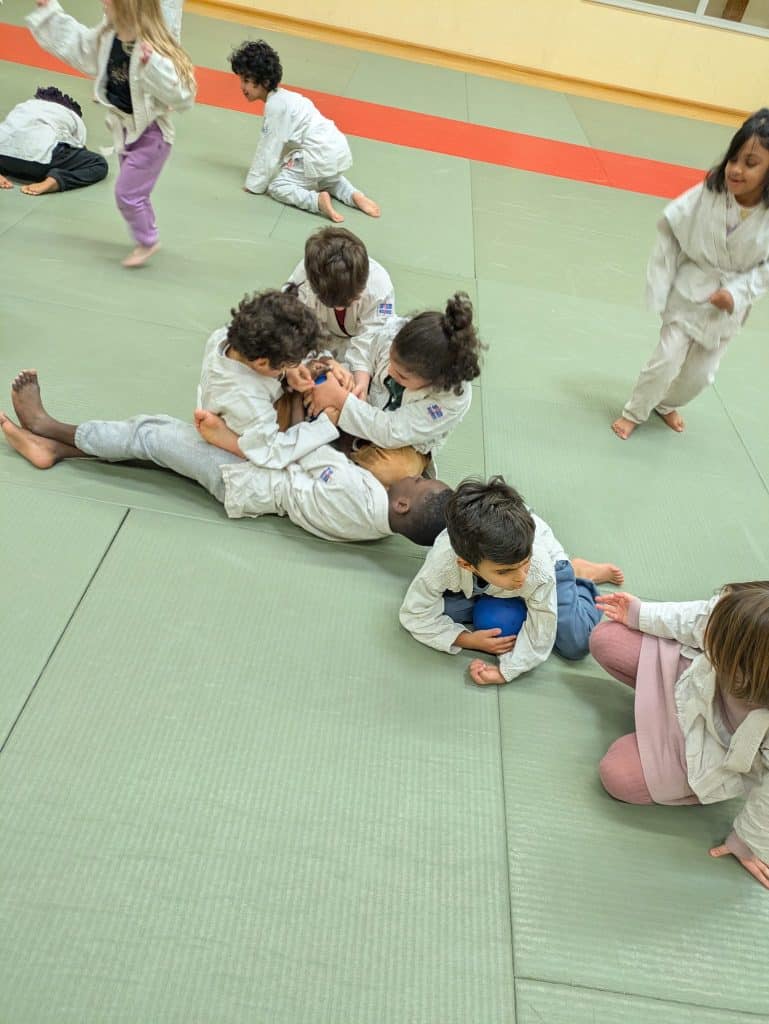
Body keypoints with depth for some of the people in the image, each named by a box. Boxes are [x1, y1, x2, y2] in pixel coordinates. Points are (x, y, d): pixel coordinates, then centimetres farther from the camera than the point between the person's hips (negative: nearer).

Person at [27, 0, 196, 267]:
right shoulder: (108, 35, -1)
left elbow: (181, 94, -32)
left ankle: (148, 242, 17)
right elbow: (76, 43, 17)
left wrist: (153, 65, -42)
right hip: (124, 128, 8)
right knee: (133, 191, 19)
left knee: (127, 193, -5)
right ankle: (146, 236, 38)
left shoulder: (152, 48, -26)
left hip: (150, 134, -8)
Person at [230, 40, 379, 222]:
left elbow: (269, 149, -9)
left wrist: (254, 184, -2)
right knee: (328, 178, 40)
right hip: (337, 150, 10)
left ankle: (317, 200, -23)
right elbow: (280, 145, 22)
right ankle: (353, 195, 17)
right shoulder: (283, 98, 16)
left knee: (277, 187, -2)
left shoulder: (275, 106, -12)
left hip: (320, 155, -9)